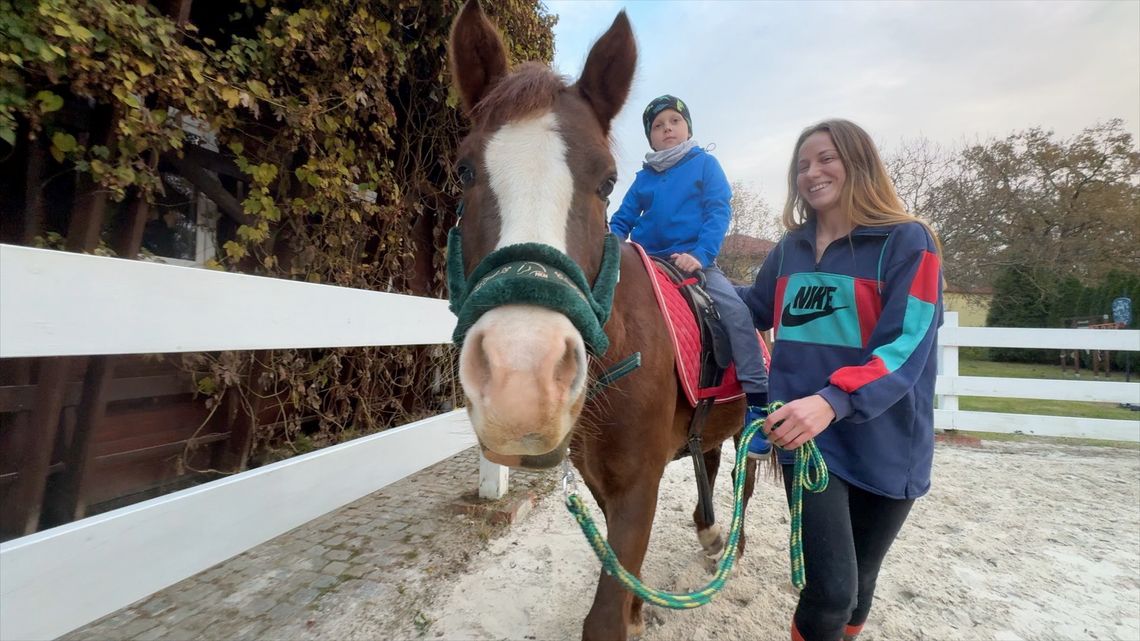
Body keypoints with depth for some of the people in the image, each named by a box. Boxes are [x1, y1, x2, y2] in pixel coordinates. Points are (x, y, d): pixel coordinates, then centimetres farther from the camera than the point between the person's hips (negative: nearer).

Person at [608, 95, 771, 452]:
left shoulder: (705, 164, 6)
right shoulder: (644, 177, 14)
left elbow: (719, 213, -5)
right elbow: (621, 221, 15)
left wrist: (700, 254, -20)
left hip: (695, 260, -3)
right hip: (648, 262, 4)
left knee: (737, 311, -23)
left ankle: (757, 399, -15)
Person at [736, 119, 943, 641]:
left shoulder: (907, 243, -8)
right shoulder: (790, 249, 6)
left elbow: (905, 349, -19)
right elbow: (757, 308, 22)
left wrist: (832, 401, -35)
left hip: (883, 442, -1)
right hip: (805, 435, 2)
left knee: (859, 581, 19)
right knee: (830, 588, -6)